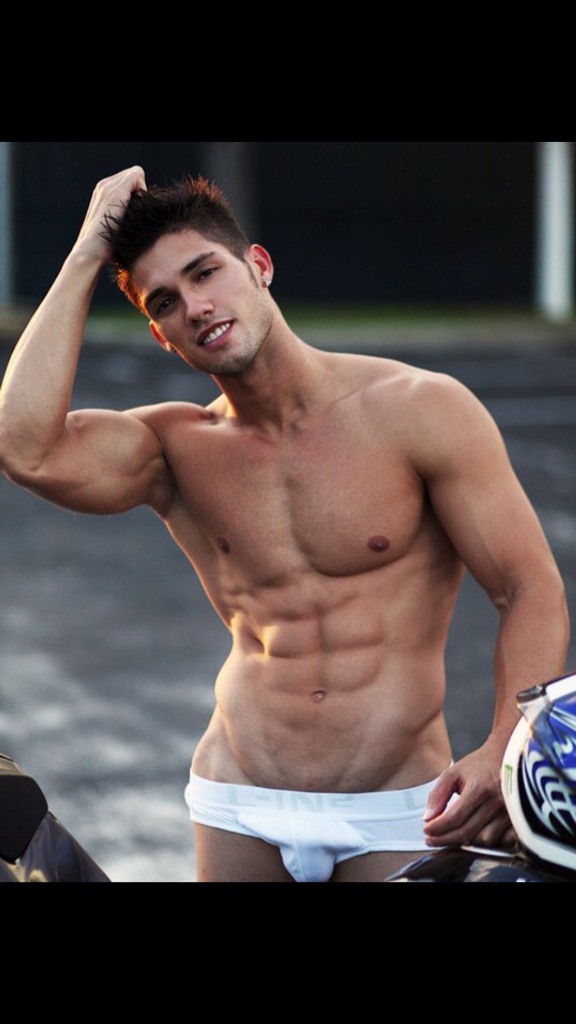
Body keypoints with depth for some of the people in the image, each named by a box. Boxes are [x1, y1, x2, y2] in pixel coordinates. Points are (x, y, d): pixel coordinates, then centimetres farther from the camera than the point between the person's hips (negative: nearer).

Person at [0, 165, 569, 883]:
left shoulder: (420, 410, -3)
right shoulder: (175, 449, 6)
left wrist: (504, 750, -23)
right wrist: (87, 257, -6)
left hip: (396, 821, -2)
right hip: (240, 815, 2)